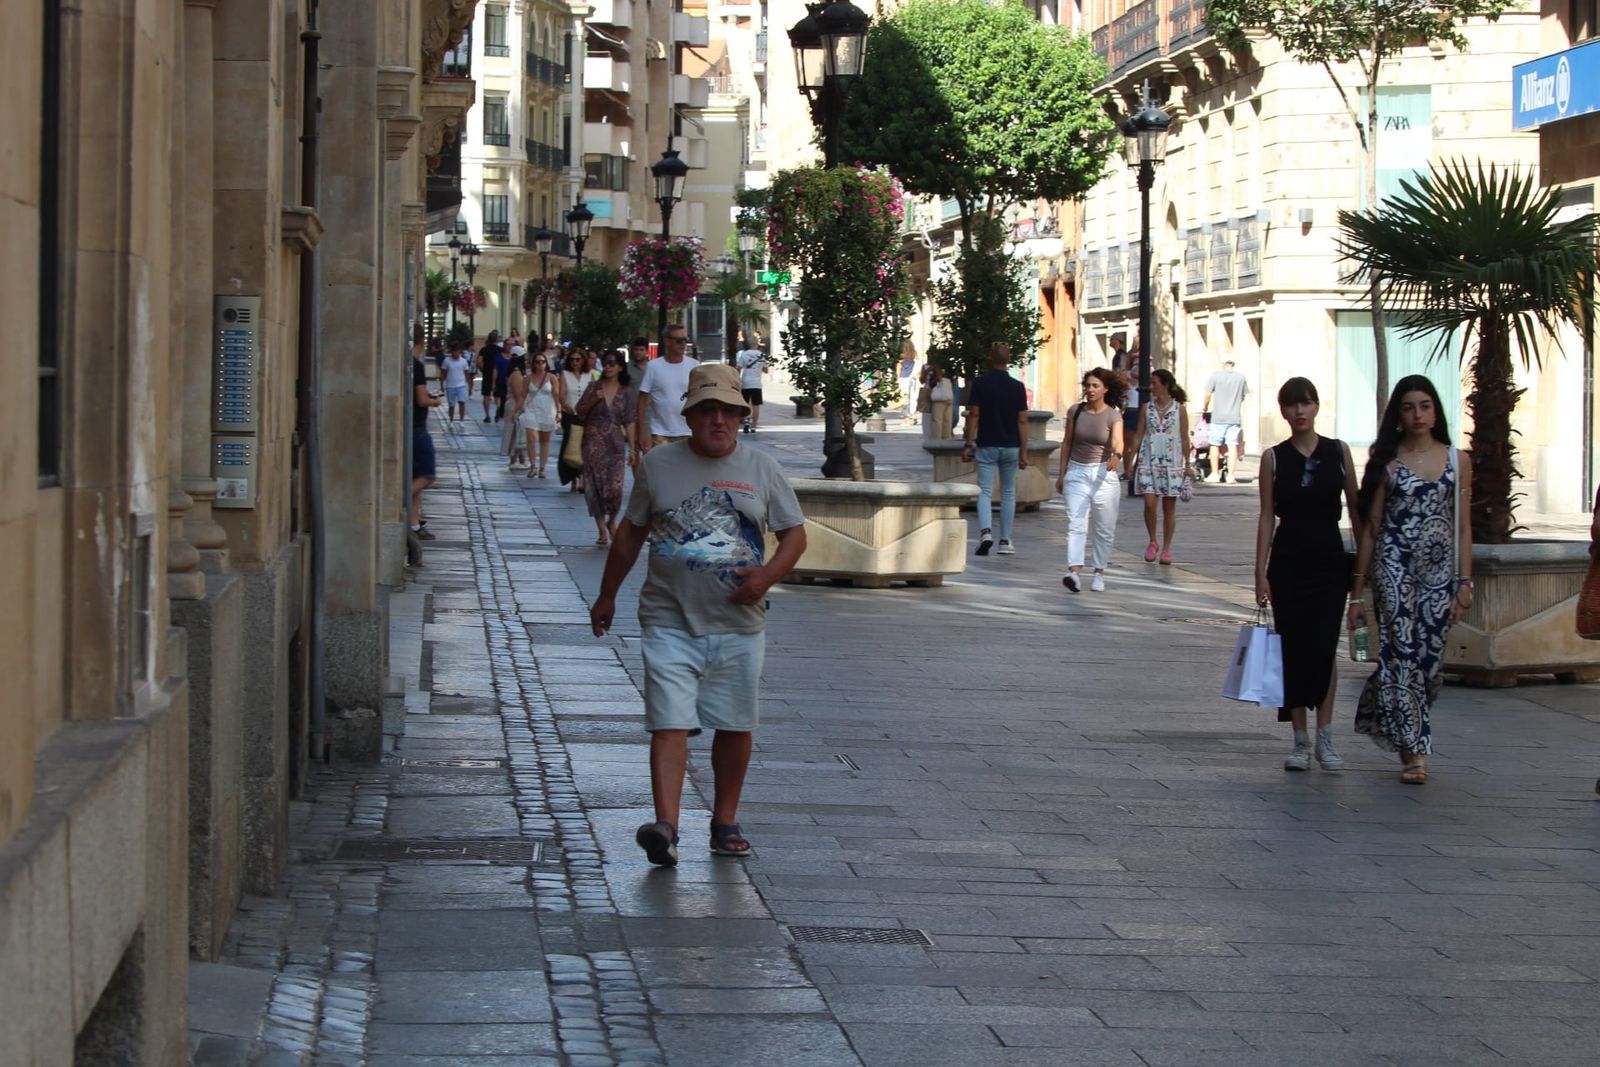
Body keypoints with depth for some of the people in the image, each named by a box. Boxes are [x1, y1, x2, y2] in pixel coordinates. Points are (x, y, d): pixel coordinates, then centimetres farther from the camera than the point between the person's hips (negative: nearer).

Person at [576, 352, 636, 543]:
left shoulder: (626, 393, 4)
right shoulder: (594, 387, 5)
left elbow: (629, 422, 4)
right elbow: (580, 411, 7)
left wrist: (632, 448, -1)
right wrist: (593, 400, -11)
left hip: (615, 443, -1)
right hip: (594, 442, 1)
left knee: (615, 487, -10)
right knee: (595, 486, -2)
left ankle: (612, 521, 17)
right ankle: (602, 529, 7)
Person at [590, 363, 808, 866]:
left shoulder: (762, 469, 5)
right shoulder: (658, 464, 5)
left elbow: (795, 534, 9)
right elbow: (631, 532, 15)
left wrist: (766, 575, -10)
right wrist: (607, 596, 18)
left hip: (738, 625, 2)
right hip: (670, 622, -1)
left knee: (735, 726, 9)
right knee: (670, 723, -12)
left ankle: (725, 820, 24)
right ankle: (665, 825, -20)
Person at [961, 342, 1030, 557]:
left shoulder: (980, 384, -6)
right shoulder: (1017, 387, -2)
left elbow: (974, 415, -7)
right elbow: (1022, 421, -3)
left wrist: (969, 444, -2)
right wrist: (1024, 451, 1)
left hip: (986, 446, -1)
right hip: (1011, 446, 1)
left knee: (985, 491, 0)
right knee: (1008, 492, 13)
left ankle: (985, 531, -24)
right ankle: (1005, 541, 14)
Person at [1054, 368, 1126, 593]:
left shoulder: (1113, 416, -7)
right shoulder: (1075, 412, 1)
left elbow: (1118, 442, -24)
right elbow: (1067, 443, 10)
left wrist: (1116, 456, -46)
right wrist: (1062, 474, 12)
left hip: (1103, 473, -1)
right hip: (1077, 472, 1)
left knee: (1103, 528, 5)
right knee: (1076, 524, -11)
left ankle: (1099, 574, 18)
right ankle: (1073, 571, -22)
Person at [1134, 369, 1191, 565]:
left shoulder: (1179, 409, 0)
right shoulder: (1147, 408, 5)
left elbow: (1184, 439, 4)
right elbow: (1139, 435, 7)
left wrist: (1187, 464, 3)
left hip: (1171, 463, -1)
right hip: (1149, 462, 1)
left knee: (1169, 507, 3)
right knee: (1149, 503, -11)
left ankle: (1166, 549, 12)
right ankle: (1152, 542, 9)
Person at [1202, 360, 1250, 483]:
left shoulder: (1215, 376, -3)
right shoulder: (1241, 377, 5)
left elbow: (1208, 395, -3)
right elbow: (1244, 398, 11)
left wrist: (1204, 407, 15)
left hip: (1218, 417, -2)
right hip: (1235, 417, 2)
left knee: (1215, 444, 7)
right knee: (1233, 445, 0)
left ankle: (1215, 474, 9)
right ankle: (1231, 475, -3)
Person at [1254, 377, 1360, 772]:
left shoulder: (1339, 452, 3)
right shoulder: (1274, 457, 2)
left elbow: (1355, 509, 7)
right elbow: (1267, 516, 3)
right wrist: (1261, 572, -1)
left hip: (1330, 561, 0)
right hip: (1288, 561, 0)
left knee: (1324, 647, -8)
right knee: (1294, 649, 2)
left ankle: (1325, 736, 0)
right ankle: (1300, 740, 9)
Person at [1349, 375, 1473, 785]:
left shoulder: (1457, 461, 8)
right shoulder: (1386, 461, 3)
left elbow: (1463, 527, 9)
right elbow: (1371, 527, 4)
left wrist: (1464, 583, 1)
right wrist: (1358, 591, 3)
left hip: (1440, 570, 2)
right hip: (1394, 567, -2)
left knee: (1430, 658, 2)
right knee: (1403, 653, -10)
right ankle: (1415, 751, -8)